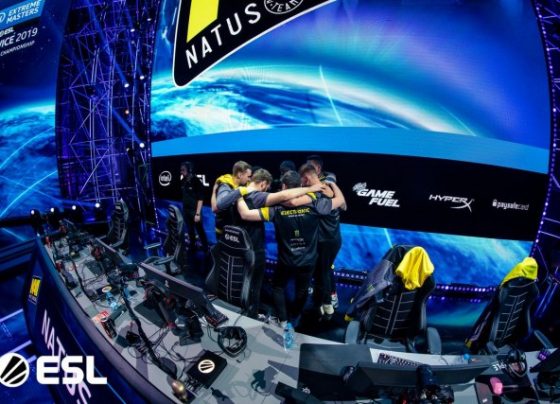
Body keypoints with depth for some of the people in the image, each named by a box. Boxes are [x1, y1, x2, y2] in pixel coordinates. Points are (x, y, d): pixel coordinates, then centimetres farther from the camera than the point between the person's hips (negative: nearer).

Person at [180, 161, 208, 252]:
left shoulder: (196, 182, -16)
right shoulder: (183, 181, 1)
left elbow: (200, 199, -16)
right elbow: (183, 196, 10)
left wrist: (198, 213, -19)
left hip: (195, 210, -5)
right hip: (186, 210, 5)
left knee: (200, 230, 3)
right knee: (190, 230, 15)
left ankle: (205, 249, 14)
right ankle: (192, 247, 28)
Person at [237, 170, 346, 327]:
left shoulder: (276, 209, -22)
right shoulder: (313, 205, -19)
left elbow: (245, 214, -24)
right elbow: (341, 200, -7)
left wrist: (240, 196, -7)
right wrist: (332, 183, 10)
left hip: (286, 261, -1)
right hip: (308, 261, 2)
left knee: (278, 287, 27)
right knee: (302, 291, 26)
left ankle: (283, 320, 24)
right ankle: (293, 318, 47)